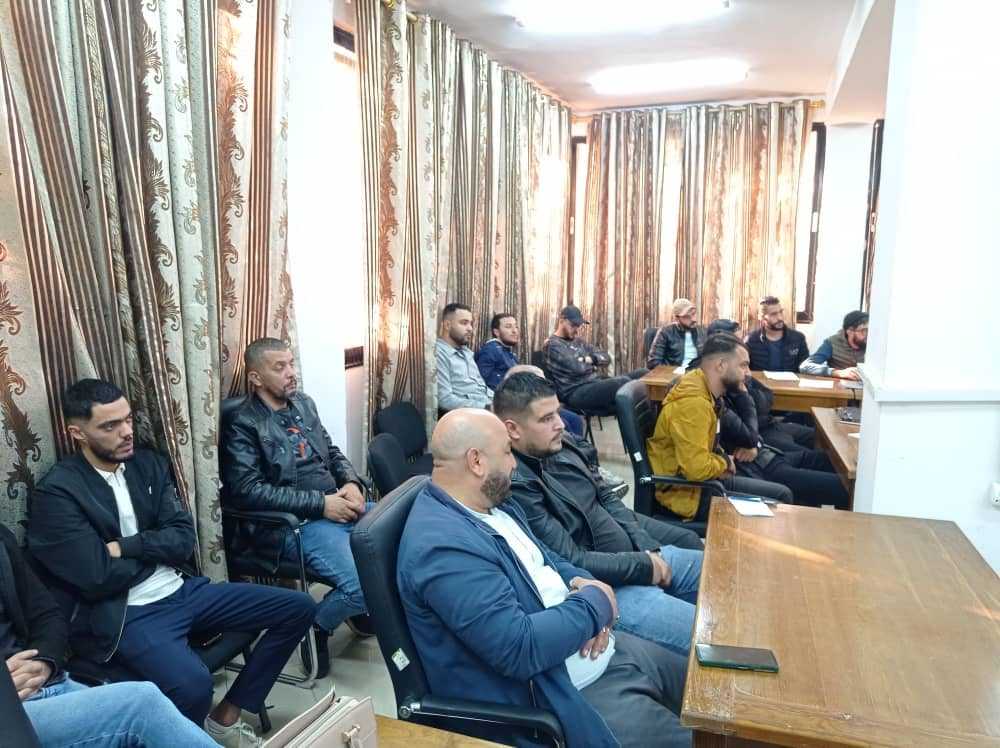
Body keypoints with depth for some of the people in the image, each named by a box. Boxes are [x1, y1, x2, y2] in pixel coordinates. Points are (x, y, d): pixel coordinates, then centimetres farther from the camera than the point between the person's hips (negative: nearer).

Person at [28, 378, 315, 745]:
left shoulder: (149, 462, 8)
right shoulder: (56, 492, -9)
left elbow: (184, 538, 2)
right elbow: (98, 579, -16)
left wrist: (126, 547, -12)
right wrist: (156, 550, -2)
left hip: (184, 589, 7)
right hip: (126, 614, -6)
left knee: (298, 607, 0)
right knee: (192, 683, -36)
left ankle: (226, 716, 10)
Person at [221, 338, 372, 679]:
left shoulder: (303, 403, 13)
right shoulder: (243, 424, -8)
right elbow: (247, 491, -17)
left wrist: (352, 483, -4)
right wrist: (321, 503, -20)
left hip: (339, 504, 8)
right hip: (294, 523, -7)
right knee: (365, 585, -25)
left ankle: (364, 608, 18)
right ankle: (313, 629, 8)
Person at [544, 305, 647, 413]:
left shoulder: (577, 342, 21)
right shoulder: (552, 345, -6)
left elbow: (606, 358, 15)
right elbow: (577, 368, -20)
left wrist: (590, 359, -5)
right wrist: (591, 365, 2)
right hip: (575, 393, -9)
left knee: (643, 374, -5)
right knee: (624, 383, -31)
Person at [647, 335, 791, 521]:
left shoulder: (703, 389, 2)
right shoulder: (693, 402, -28)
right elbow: (698, 469, -34)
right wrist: (725, 462, -13)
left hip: (703, 479, 10)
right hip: (686, 491, -10)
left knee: (782, 494, 15)